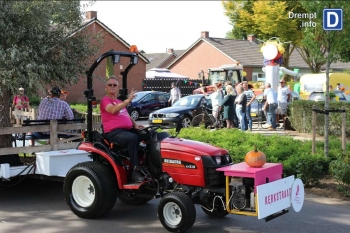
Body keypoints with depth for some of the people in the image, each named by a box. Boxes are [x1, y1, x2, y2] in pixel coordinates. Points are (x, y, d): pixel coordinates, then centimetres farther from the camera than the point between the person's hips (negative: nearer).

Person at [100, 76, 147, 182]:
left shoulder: (120, 103, 28)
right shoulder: (105, 100, 2)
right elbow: (113, 110, -19)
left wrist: (135, 124, 11)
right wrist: (128, 100, -25)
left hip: (127, 130, 8)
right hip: (114, 132, -8)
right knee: (133, 138, -36)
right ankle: (135, 171, -33)